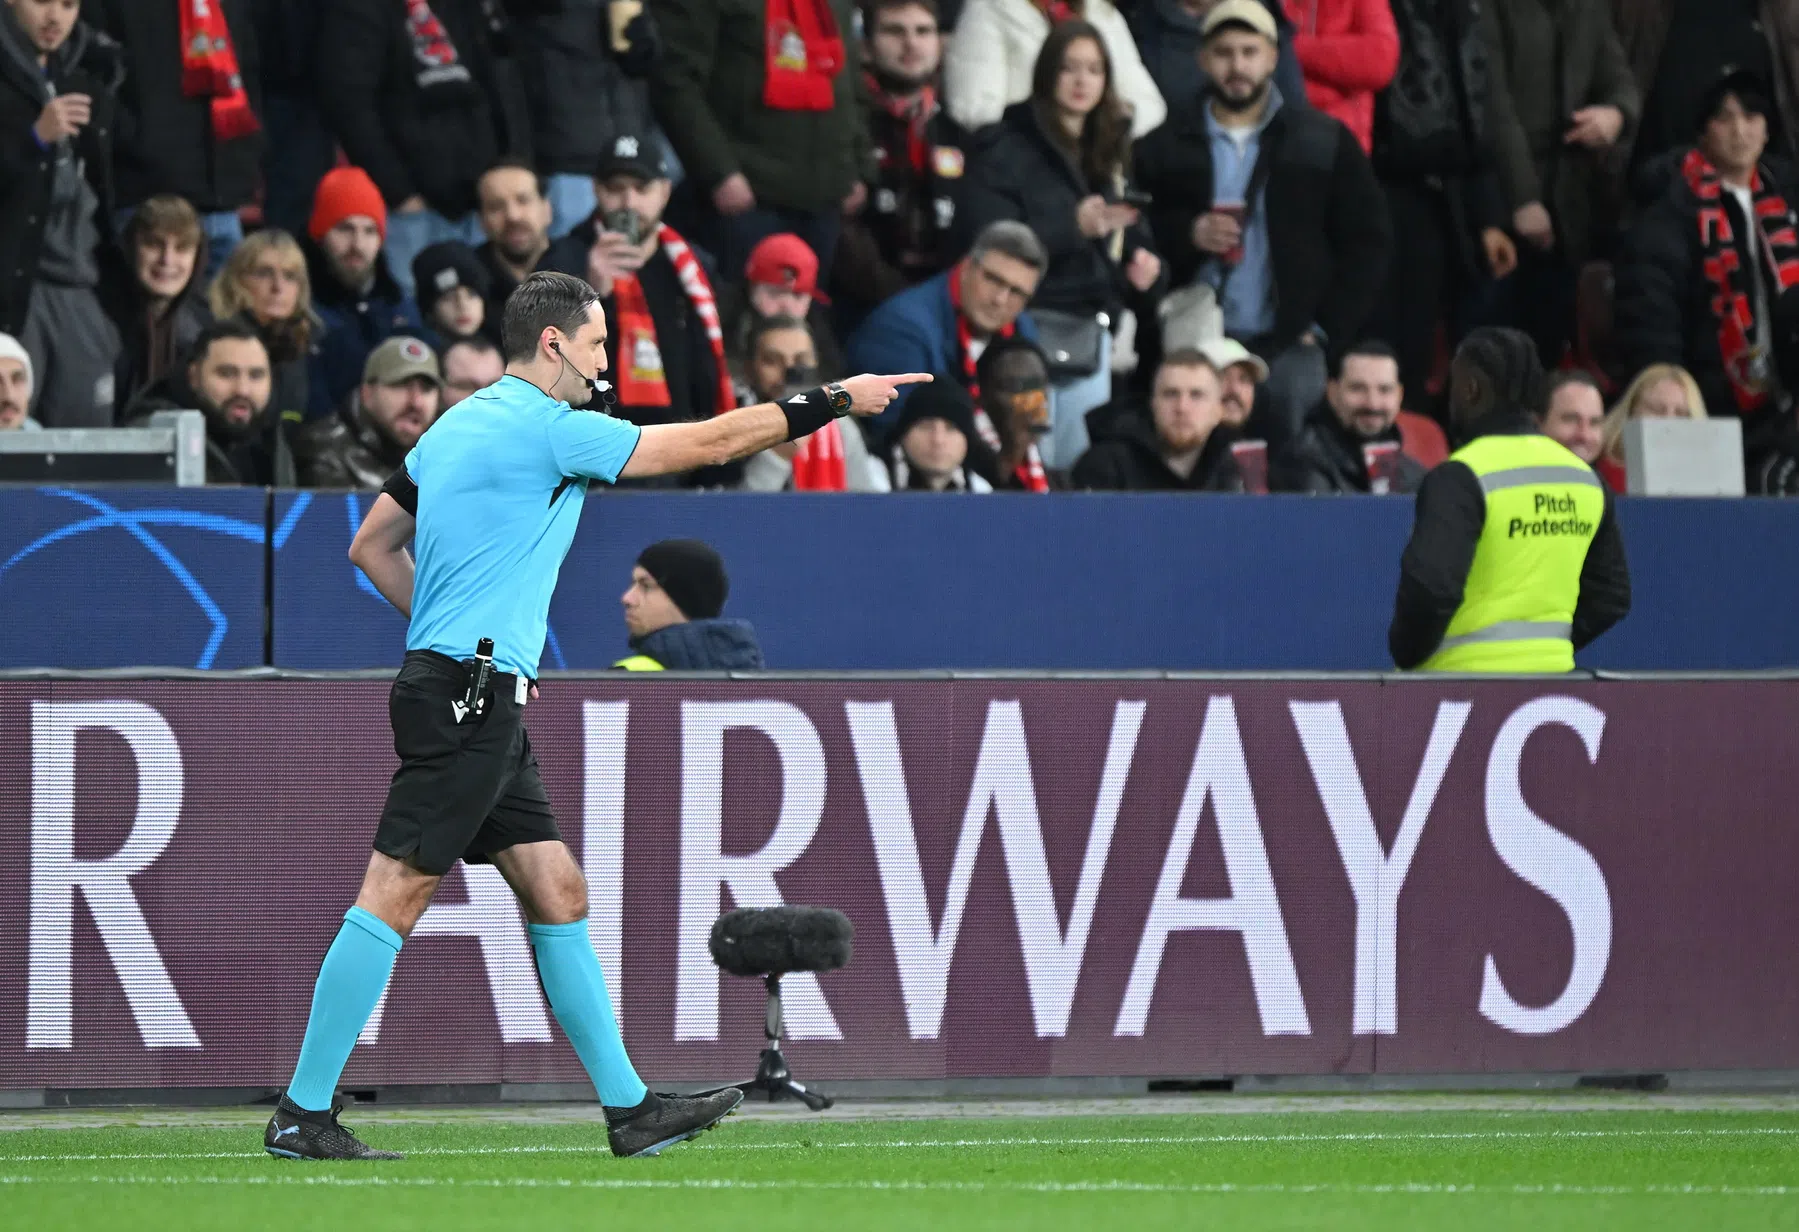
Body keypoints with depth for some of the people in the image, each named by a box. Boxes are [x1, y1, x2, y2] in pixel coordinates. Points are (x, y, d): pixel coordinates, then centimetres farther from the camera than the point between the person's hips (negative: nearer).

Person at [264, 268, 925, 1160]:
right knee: (393, 896, -9)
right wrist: (835, 402, 0)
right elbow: (709, 443, -8)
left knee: (557, 895, 10)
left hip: (469, 696, 10)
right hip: (465, 699, -10)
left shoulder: (458, 426, 16)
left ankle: (628, 1107, 11)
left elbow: (371, 545, 22)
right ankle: (301, 1114, -9)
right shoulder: (548, 428, -11)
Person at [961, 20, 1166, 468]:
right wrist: (1074, 226, -21)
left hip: (1091, 334, 6)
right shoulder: (1008, 149, -2)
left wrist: (1144, 263, -2)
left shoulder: (1108, 152, 17)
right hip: (1031, 327, -6)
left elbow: (1131, 235, 22)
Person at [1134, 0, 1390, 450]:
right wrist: (1186, 235, -12)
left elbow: (1365, 241, 7)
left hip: (1288, 346, 0)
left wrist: (1327, 328, 0)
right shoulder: (1166, 146, 7)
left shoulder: (1323, 141, 5)